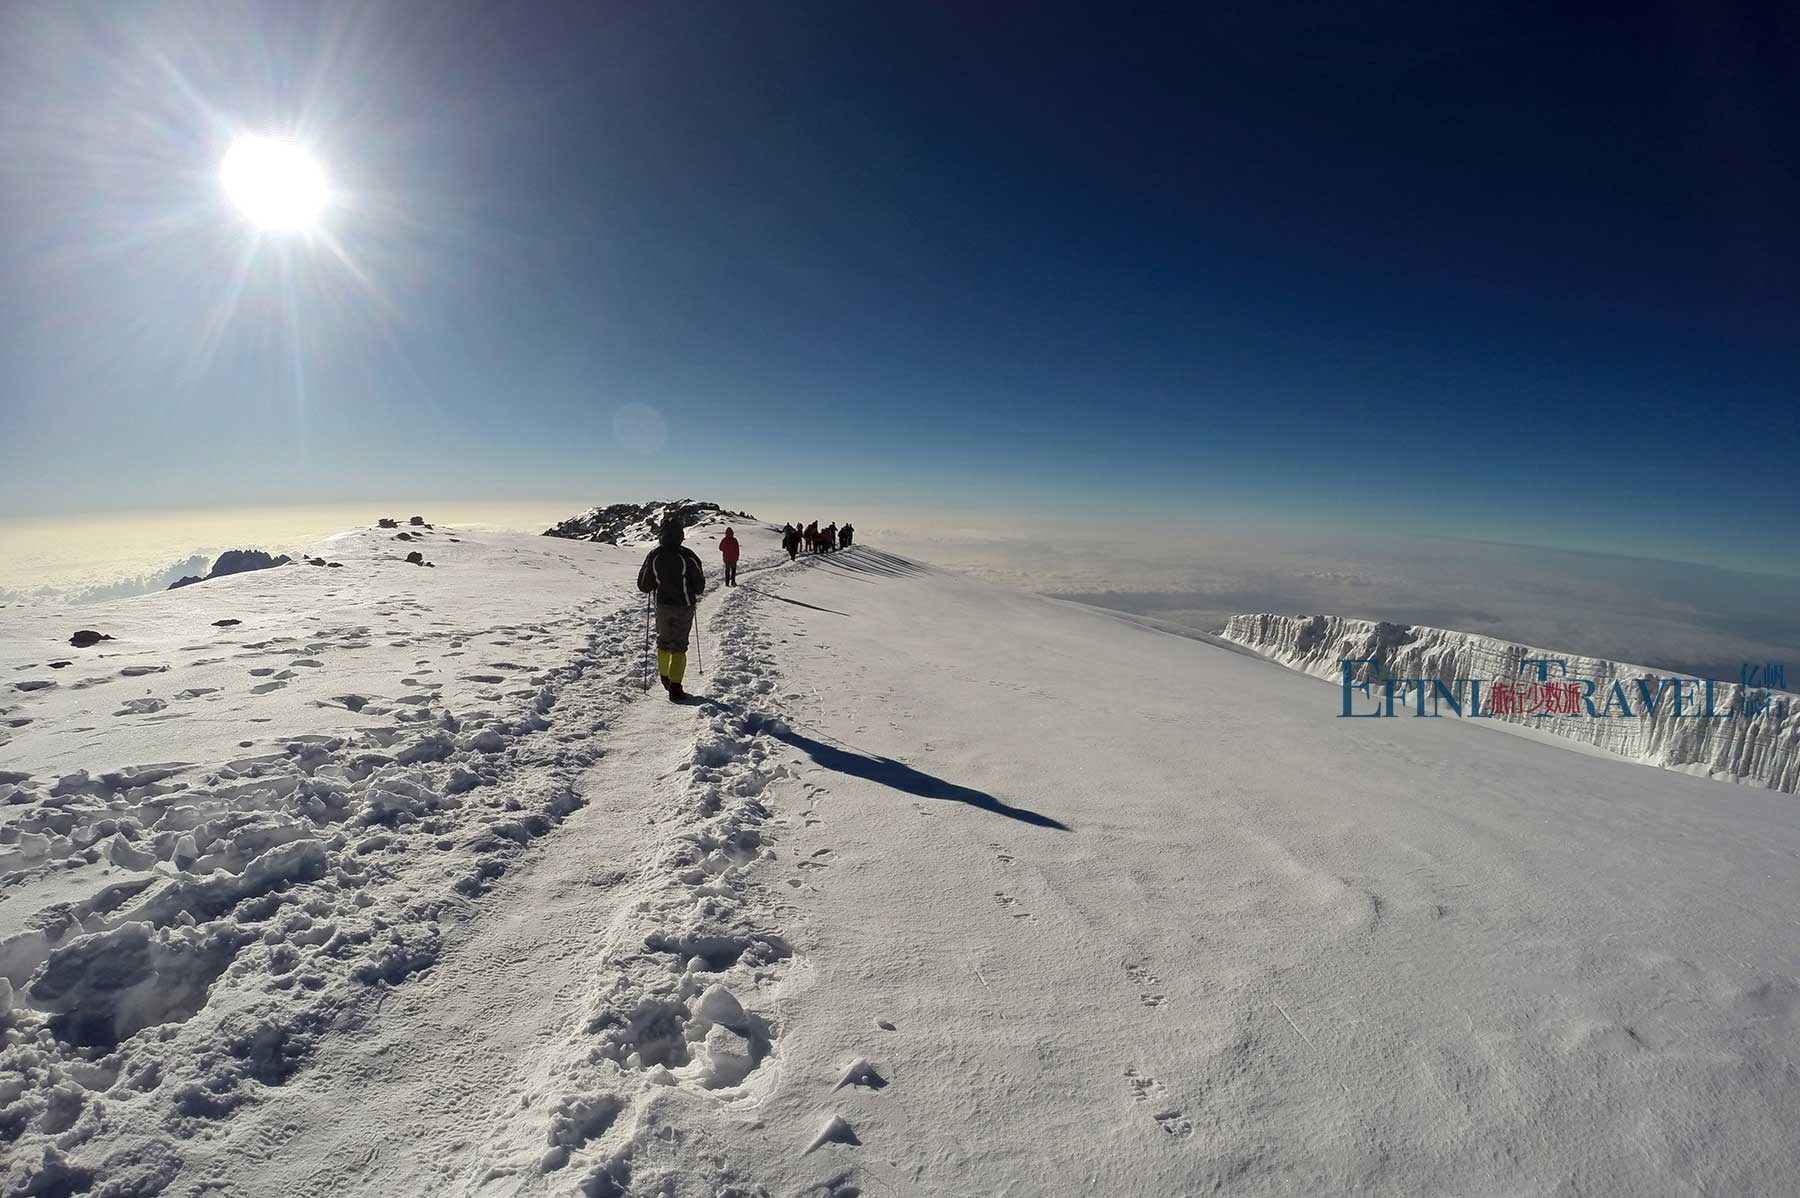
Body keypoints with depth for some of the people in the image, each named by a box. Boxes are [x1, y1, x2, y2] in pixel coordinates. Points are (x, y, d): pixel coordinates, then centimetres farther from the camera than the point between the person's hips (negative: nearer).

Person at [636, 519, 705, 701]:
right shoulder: (687, 556, -14)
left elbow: (643, 585, 0)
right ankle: (675, 688, -1)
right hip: (684, 606, -2)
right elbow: (699, 585, -8)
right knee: (679, 646, 3)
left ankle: (665, 679, 35)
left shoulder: (654, 556, -7)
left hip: (663, 606, 3)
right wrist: (692, 593, 14)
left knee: (663, 642, 21)